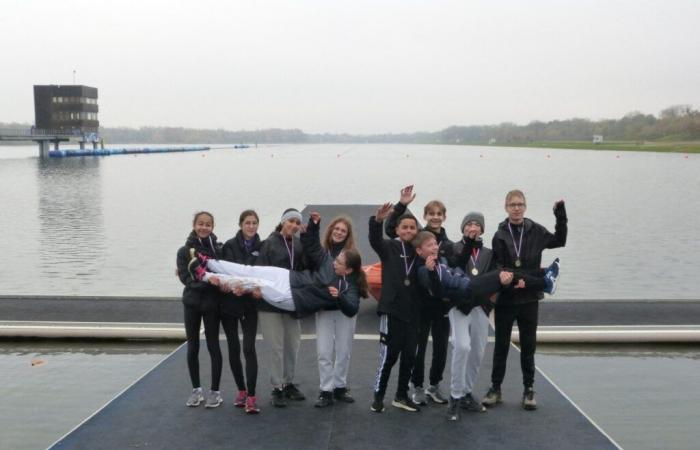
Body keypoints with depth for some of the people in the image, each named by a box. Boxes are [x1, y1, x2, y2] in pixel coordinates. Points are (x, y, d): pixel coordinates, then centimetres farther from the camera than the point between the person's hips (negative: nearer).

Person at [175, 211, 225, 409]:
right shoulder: (184, 251, 0)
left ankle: (215, 391, 13)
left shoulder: (218, 249, -1)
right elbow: (185, 277, -9)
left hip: (212, 303, -1)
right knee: (192, 347, 8)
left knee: (213, 346, 3)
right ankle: (196, 389, 22)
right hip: (192, 303, 2)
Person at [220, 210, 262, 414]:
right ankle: (241, 390, 22)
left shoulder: (261, 247, 2)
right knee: (234, 348, 7)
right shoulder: (230, 246, -3)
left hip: (250, 303, 0)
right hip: (230, 302, 0)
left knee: (249, 348, -10)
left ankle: (251, 397, -9)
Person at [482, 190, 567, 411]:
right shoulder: (500, 236, -5)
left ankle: (528, 390, 19)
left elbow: (559, 241, 12)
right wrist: (512, 281, -23)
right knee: (501, 345, 8)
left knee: (528, 345, 9)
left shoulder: (536, 231, 0)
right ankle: (495, 388, 18)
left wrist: (561, 216, 2)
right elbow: (497, 268, -8)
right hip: (505, 298, -1)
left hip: (529, 298, 1)